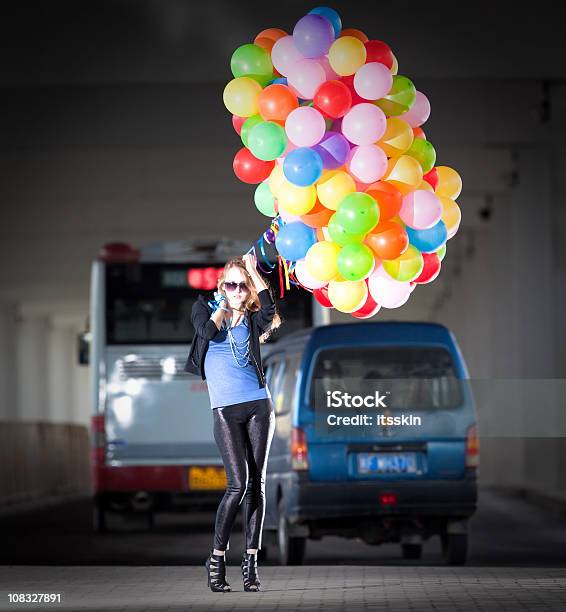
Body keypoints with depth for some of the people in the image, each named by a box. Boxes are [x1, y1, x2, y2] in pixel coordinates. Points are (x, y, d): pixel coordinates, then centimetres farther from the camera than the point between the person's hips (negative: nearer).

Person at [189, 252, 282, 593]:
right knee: (239, 483, -14)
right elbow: (209, 332, -14)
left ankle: (251, 563, 2)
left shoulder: (252, 319, 11)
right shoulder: (205, 308, 7)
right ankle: (217, 559, -4)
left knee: (257, 483, -1)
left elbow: (270, 312, -12)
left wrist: (253, 272, -5)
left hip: (259, 406, 2)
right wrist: (222, 304, 0)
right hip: (226, 409, -2)